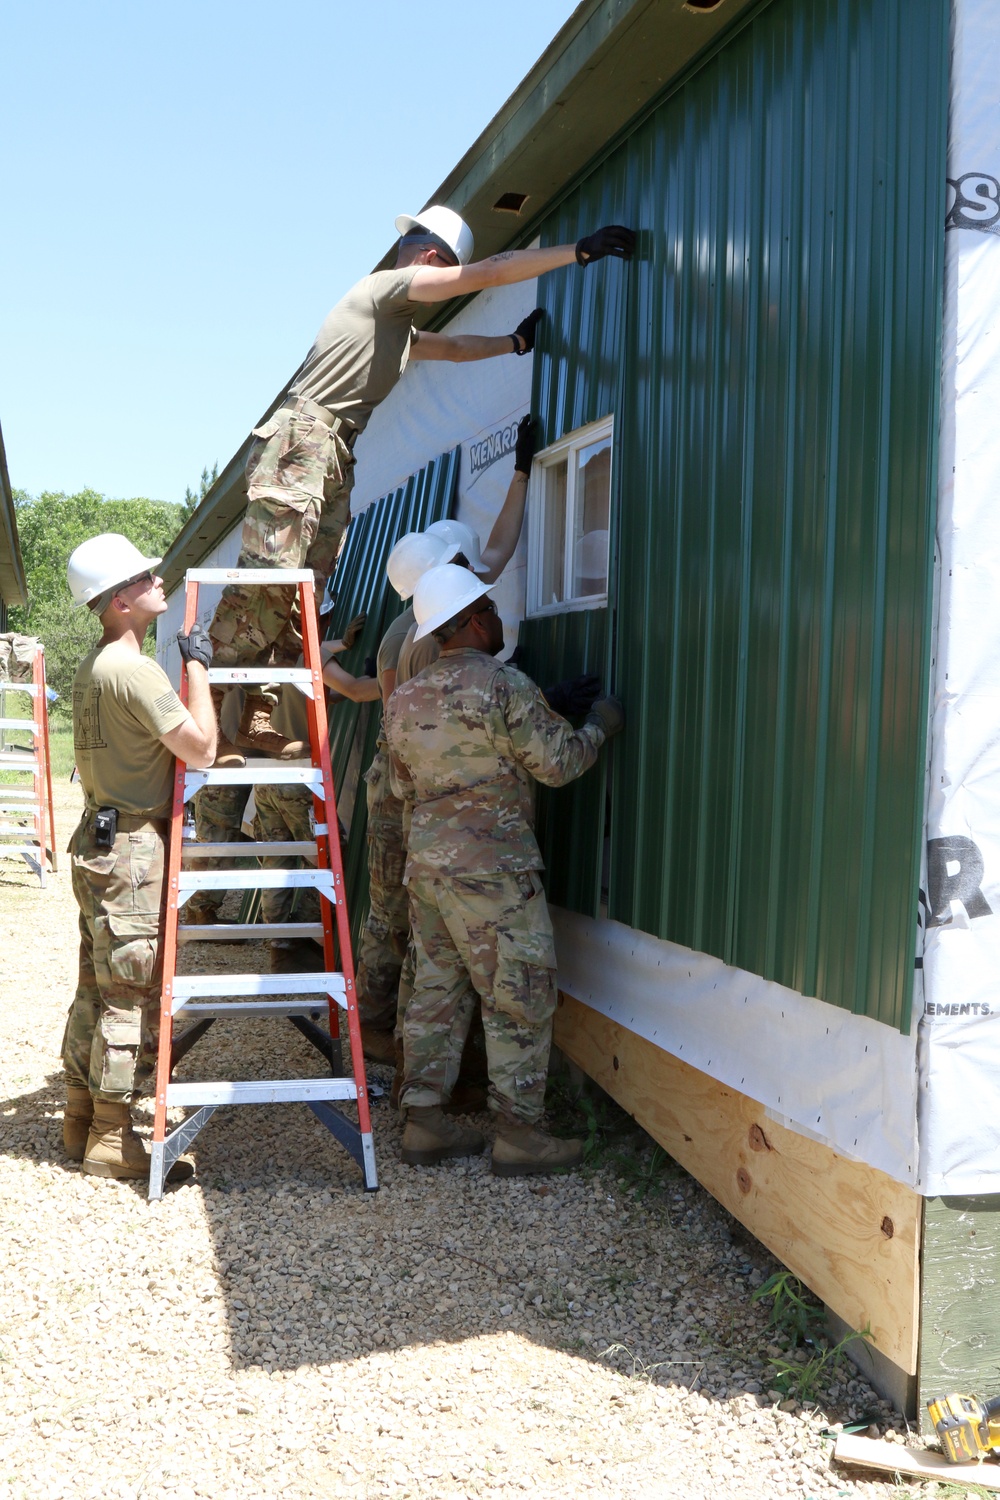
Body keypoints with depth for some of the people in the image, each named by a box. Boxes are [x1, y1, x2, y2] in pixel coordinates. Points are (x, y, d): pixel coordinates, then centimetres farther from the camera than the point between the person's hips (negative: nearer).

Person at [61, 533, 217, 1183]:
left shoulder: (95, 664, 14)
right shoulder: (135, 669, -18)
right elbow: (201, 749, -19)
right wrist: (198, 665, -10)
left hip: (102, 842, 10)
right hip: (132, 848, -10)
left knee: (98, 989, 15)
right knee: (131, 996, -4)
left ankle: (82, 1122, 24)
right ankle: (112, 1141, 3)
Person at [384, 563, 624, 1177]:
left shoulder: (405, 699, 10)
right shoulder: (503, 686, -13)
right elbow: (558, 763, -11)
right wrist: (599, 726, 6)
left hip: (426, 858, 8)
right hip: (490, 866, -8)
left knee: (438, 989, 13)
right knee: (519, 997, 0)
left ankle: (425, 1121, 16)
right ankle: (518, 1132, 4)